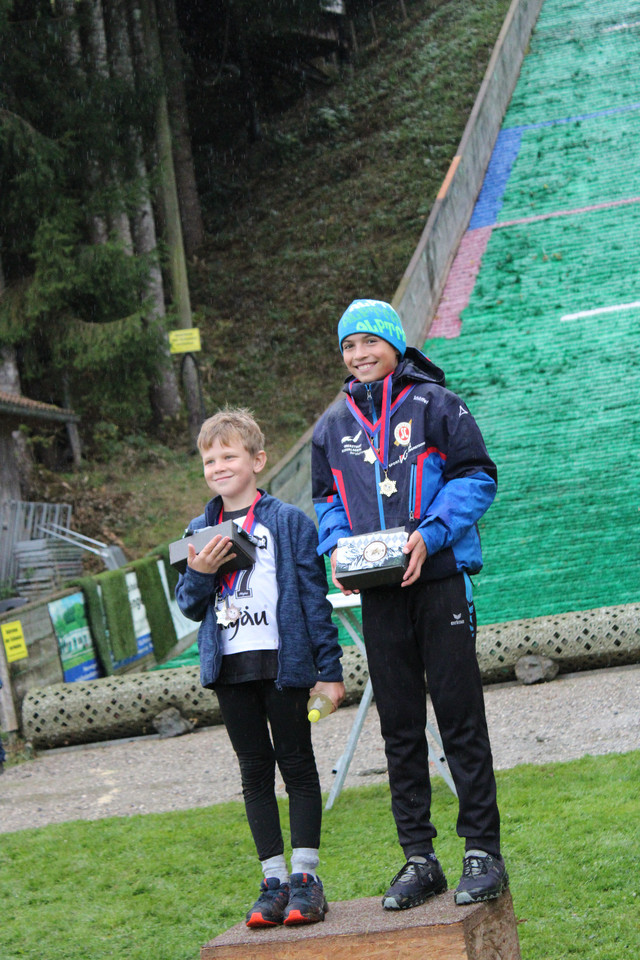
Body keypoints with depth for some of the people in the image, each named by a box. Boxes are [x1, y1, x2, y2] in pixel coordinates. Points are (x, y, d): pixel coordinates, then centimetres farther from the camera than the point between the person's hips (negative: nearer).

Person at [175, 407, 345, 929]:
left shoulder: (289, 521, -2)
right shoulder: (200, 531, 11)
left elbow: (314, 597, -3)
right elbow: (191, 607, 13)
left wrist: (329, 669, -5)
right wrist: (198, 573, -9)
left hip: (282, 661, -4)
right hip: (228, 668, 4)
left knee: (297, 765, 1)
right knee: (255, 772, 8)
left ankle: (305, 875, 6)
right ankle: (274, 880, 12)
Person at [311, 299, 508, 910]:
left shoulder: (434, 404, -1)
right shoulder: (333, 425, 12)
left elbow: (477, 476, -3)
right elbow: (327, 499, 20)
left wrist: (430, 534, -15)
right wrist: (338, 548, 0)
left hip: (439, 579, -4)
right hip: (377, 592, 4)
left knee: (461, 718, -2)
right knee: (399, 726, 7)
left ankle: (482, 850, 6)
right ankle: (418, 858, 14)